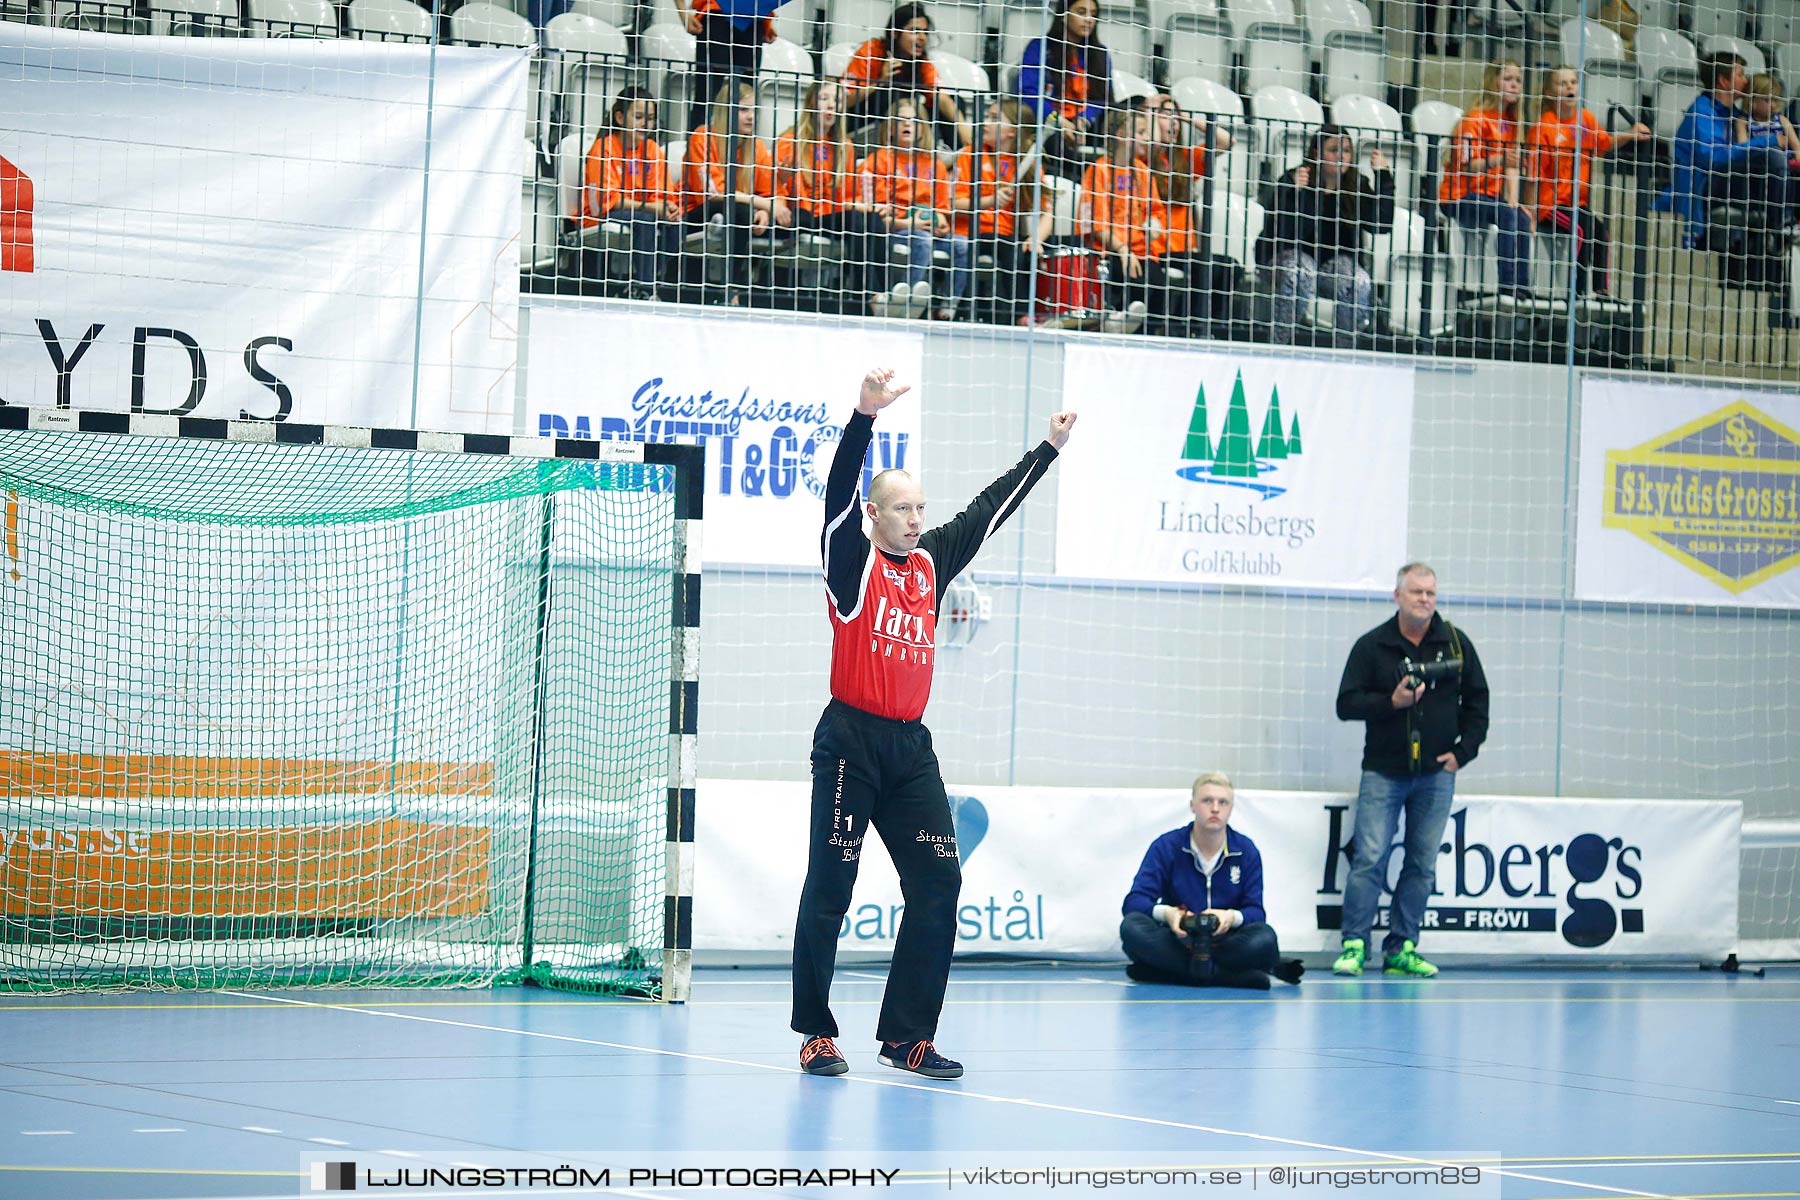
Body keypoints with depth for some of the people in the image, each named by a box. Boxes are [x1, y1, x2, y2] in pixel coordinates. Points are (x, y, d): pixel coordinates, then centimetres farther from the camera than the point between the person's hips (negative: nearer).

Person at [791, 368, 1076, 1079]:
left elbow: (989, 509, 24)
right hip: (851, 743, -6)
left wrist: (1047, 450, 28)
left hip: (911, 747, 6)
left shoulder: (932, 562, 13)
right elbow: (840, 489, -18)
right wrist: (864, 416, -32)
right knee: (829, 889, -4)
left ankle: (907, 1035, 4)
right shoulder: (852, 561, -3)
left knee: (938, 883, -1)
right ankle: (816, 1034, 4)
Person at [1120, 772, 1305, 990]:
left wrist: (1232, 917, -25)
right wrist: (1165, 913, -28)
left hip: (1224, 943, 0)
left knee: (1264, 937, -30)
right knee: (1132, 926, -32)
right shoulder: (1166, 847, 1)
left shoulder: (1246, 851, 4)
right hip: (1177, 943, 0)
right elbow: (1134, 901, -6)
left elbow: (1255, 911, -1)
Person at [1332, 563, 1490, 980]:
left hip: (1436, 774, 2)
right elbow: (1347, 704, 0)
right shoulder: (1372, 645, 1)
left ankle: (1401, 949, 7)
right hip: (1384, 772, -2)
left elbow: (1477, 700, 13)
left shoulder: (1456, 643, 7)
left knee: (1422, 865, 2)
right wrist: (1392, 702, -15)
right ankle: (1354, 944, -5)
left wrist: (1463, 751, 3)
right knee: (1369, 859, -9)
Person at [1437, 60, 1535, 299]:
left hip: (1489, 196, 7)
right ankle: (1507, 284, -34)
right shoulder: (1476, 118, -10)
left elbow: (1511, 167, 9)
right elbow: (1464, 164, -19)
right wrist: (1497, 160, -33)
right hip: (1460, 197, -7)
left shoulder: (1511, 121, 14)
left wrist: (1513, 201, -5)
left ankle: (1521, 286, -22)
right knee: (1508, 216, -30)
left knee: (1522, 219, -19)